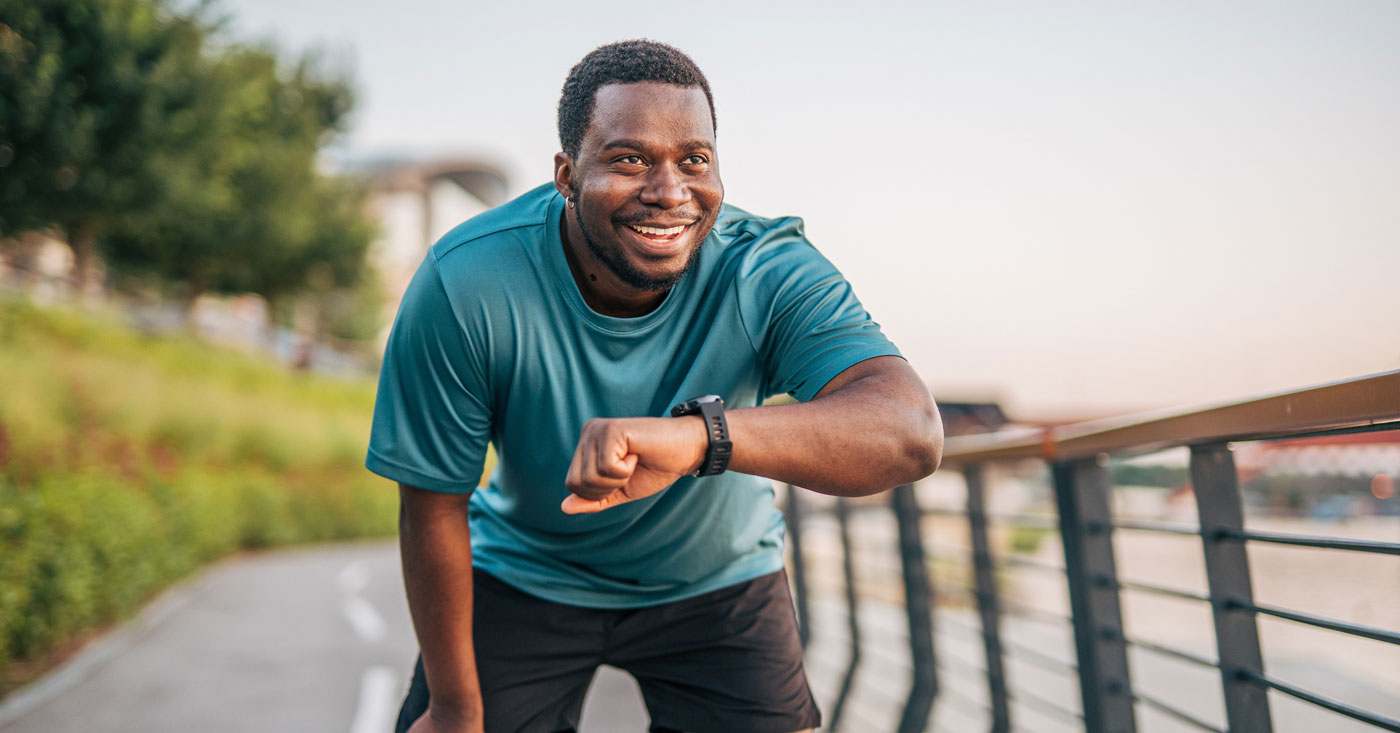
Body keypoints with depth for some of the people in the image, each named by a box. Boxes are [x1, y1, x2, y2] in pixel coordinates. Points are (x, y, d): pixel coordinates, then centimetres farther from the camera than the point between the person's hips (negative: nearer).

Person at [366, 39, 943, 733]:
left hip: (717, 580, 1)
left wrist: (699, 434, -60)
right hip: (525, 576, 0)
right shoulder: (464, 286, -27)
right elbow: (433, 506, -17)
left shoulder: (770, 273, -27)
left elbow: (913, 434, -43)